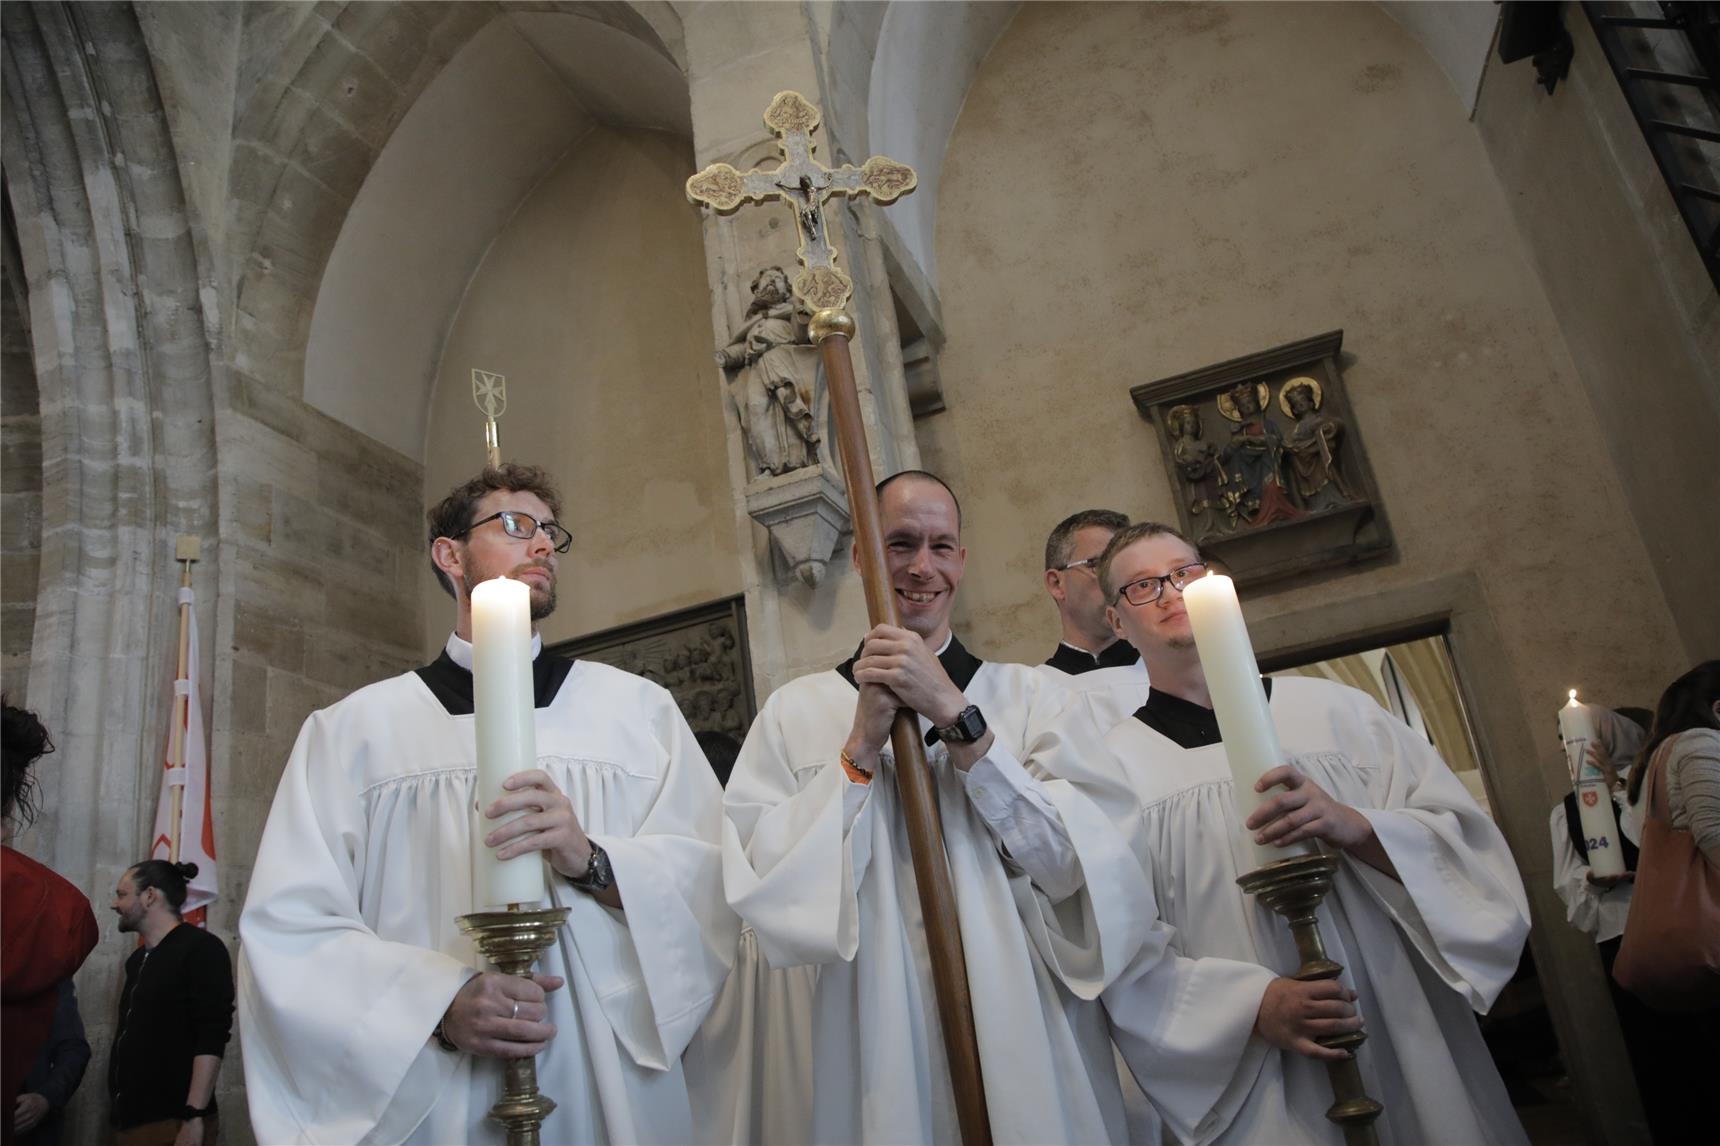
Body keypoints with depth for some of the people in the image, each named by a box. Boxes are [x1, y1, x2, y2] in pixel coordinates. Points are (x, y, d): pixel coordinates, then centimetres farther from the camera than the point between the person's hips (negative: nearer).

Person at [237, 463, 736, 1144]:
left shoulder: (638, 707, 4)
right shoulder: (354, 727, 2)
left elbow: (712, 879, -5)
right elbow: (291, 931, -5)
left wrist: (593, 863, -21)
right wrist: (441, 1004, -19)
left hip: (610, 1091, 2)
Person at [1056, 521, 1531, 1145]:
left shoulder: (1335, 708, 1)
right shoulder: (1110, 769, -6)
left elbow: (1468, 842, -1)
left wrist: (1356, 829, -18)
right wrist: (1252, 1010, -22)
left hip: (1410, 1042, 3)